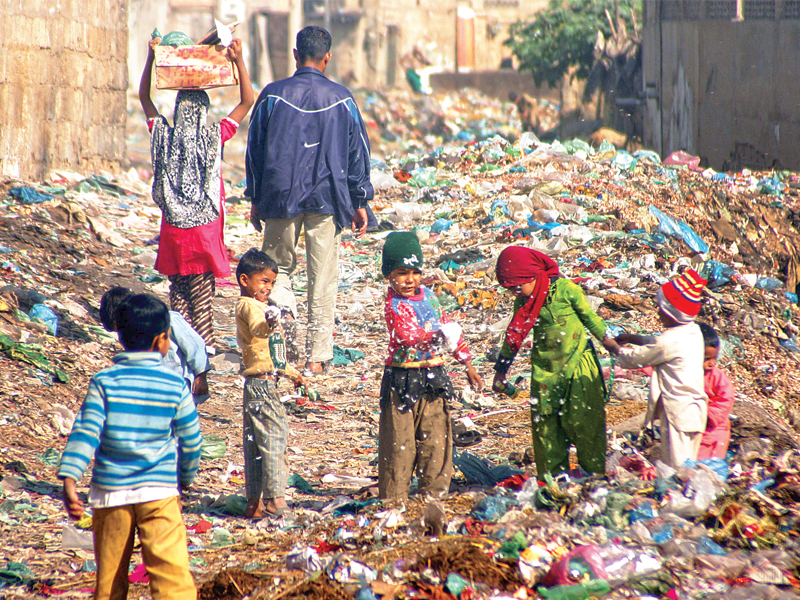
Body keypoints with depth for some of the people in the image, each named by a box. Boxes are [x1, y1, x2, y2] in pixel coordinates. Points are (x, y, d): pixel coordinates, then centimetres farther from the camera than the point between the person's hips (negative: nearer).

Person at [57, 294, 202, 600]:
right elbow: (191, 441, 7)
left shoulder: (104, 382, -2)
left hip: (110, 491, 2)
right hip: (159, 490, -2)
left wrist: (69, 480, -16)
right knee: (172, 574, -9)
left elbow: (86, 432, -12)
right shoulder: (175, 386, -2)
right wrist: (186, 478, 24)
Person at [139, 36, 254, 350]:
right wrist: (239, 61, -7)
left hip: (173, 227, 2)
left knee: (178, 289, 11)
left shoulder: (164, 137, -4)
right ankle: (203, 345, 4)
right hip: (205, 228, -2)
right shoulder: (215, 137, -9)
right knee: (202, 290, 4)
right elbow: (247, 101, -3)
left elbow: (144, 97, 10)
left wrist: (151, 57, 7)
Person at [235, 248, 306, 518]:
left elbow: (270, 353, 32)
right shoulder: (249, 306, -12)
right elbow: (255, 327, -39)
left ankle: (254, 502, 15)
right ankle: (274, 499, -14)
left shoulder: (254, 307, 21)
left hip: (256, 384, 11)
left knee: (255, 443, 11)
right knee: (274, 435, -12)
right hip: (262, 383, -11)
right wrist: (267, 325, -60)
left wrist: (293, 373, 36)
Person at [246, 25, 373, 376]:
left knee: (277, 265, 18)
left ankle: (282, 308, -11)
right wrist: (360, 202, 13)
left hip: (281, 198, 0)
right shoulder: (341, 99, 0)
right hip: (327, 199, 0)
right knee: (323, 280, 5)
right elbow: (358, 153, 4)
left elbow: (255, 150, 4)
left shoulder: (272, 96, -1)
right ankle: (316, 357, 3)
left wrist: (255, 200, 13)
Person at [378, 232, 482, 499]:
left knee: (436, 440, 9)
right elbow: (407, 336, -29)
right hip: (403, 381, -7)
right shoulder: (393, 305, -13)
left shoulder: (427, 295, 10)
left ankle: (435, 494, 17)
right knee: (399, 442, -3)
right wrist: (437, 336, -39)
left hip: (433, 377, 7)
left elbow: (447, 325, 21)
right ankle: (394, 499, 3)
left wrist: (467, 362, 24)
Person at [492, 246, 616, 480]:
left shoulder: (565, 289, -12)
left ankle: (597, 474, 7)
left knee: (583, 421, -4)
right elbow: (514, 336, 15)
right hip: (544, 370, 4)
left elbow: (589, 316, 1)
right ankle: (551, 478, 11)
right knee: (545, 425, 2)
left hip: (577, 365, -4)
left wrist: (606, 338, -1)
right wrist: (501, 370, 19)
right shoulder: (523, 302, 3)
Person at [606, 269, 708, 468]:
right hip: (694, 412, 9)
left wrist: (616, 348, 9)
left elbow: (635, 358, -9)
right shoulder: (693, 331, 6)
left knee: (677, 468, -5)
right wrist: (632, 338, 22)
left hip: (678, 413, -9)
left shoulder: (670, 341, -21)